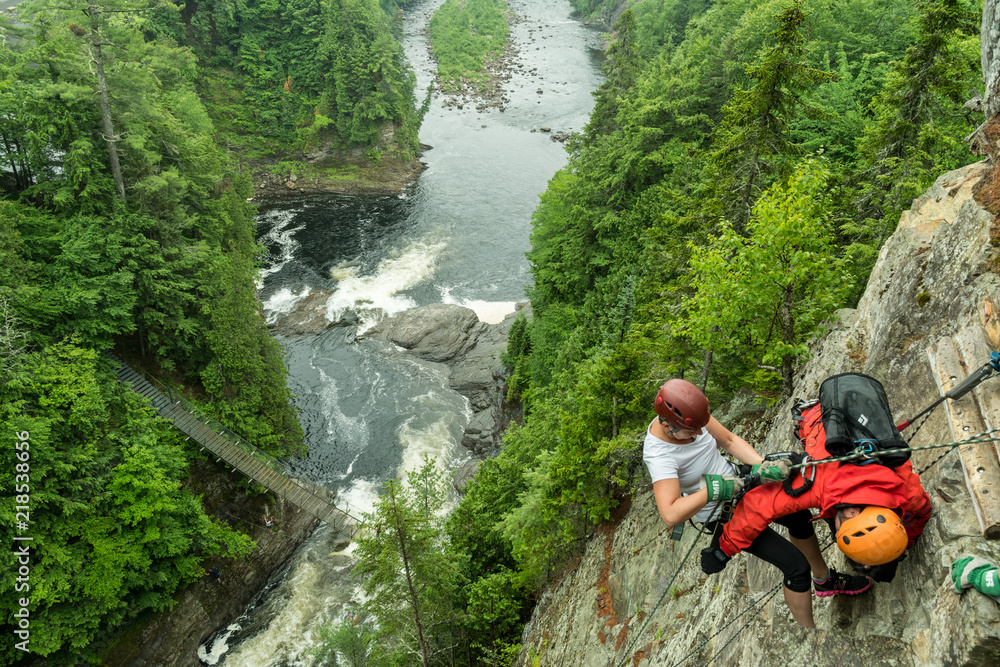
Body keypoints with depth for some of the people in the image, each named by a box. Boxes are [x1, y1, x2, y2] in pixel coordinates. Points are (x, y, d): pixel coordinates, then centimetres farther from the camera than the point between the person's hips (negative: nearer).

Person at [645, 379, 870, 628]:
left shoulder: (688, 415, -19)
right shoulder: (658, 455, -36)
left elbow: (729, 440, -9)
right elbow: (671, 516, -45)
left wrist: (761, 466, -24)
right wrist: (712, 489, -41)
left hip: (737, 482, 7)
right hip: (723, 514, -7)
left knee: (799, 516, 23)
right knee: (796, 565, -5)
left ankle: (825, 580, 51)